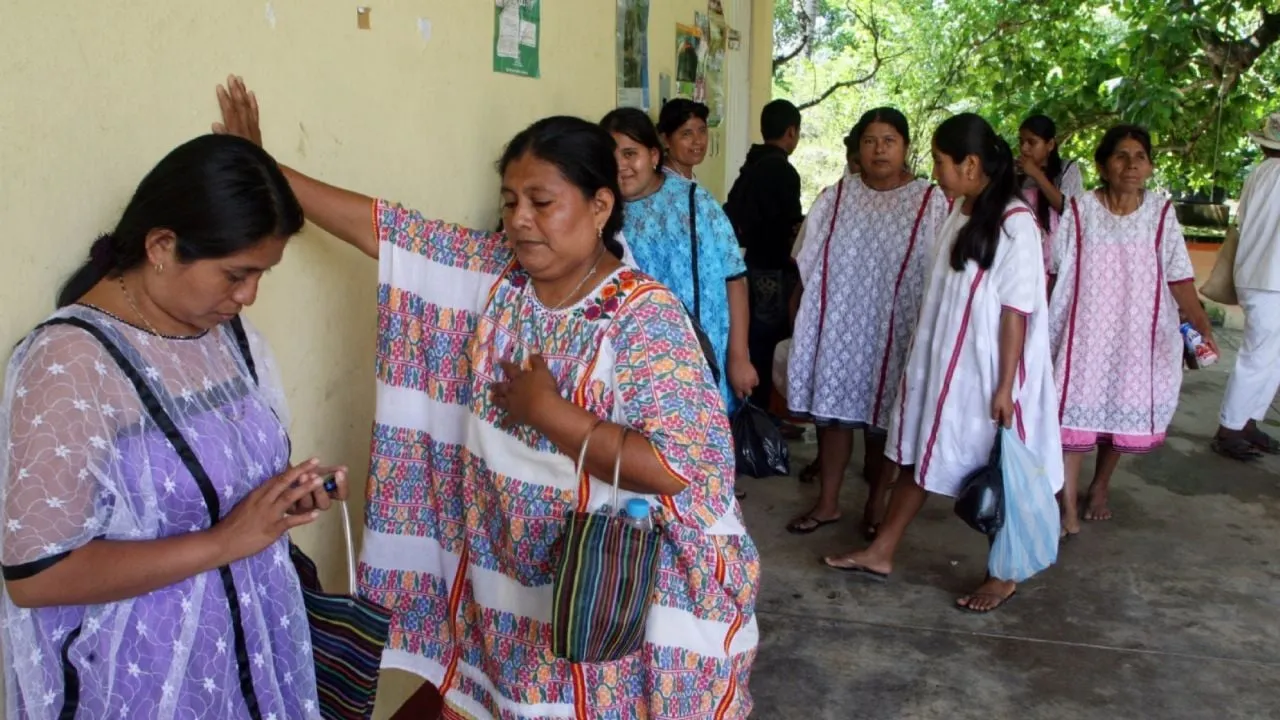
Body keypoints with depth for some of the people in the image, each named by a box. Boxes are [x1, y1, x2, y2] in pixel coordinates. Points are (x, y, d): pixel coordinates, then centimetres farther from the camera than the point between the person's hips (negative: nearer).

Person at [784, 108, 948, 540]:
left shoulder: (930, 203, -4)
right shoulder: (835, 199, 6)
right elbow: (809, 266, 9)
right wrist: (806, 321, 8)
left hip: (892, 329, -2)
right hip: (838, 324, 3)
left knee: (882, 413, 6)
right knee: (832, 409, 7)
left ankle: (877, 503, 23)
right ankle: (828, 502, 19)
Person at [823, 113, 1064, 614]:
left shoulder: (1015, 224, -18)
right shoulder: (959, 211, 6)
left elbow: (1017, 311, -18)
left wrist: (1006, 386, -19)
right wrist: (926, 361, 15)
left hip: (985, 369, -8)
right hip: (942, 362, 8)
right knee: (919, 453, 16)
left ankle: (1004, 576, 24)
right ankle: (881, 553, 28)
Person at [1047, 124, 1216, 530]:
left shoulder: (1161, 213, -2)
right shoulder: (1079, 211, -5)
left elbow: (1178, 277, -6)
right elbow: (1051, 270, 2)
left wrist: (1200, 322, -20)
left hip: (1138, 335, 2)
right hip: (1085, 330, -2)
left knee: (1124, 411, 12)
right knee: (1075, 411, -5)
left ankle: (1100, 488, 35)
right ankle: (1067, 506, 2)